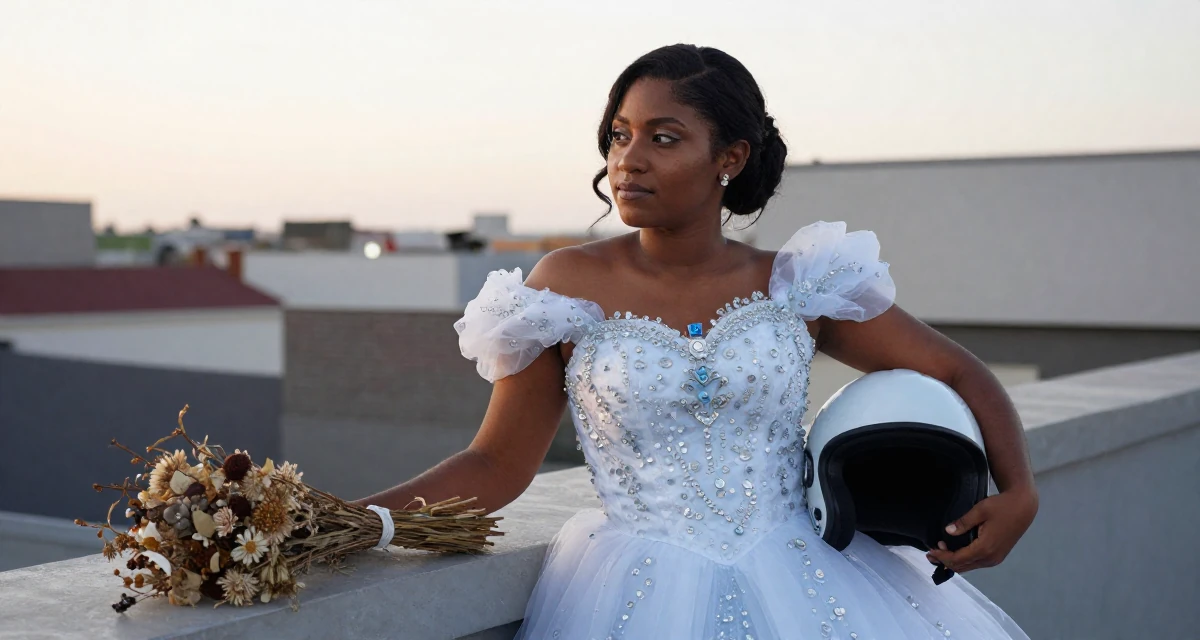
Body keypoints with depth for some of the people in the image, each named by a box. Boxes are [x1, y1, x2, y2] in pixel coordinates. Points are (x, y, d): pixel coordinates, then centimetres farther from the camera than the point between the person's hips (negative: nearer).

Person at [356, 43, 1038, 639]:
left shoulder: (800, 286, 2)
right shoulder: (570, 287, 0)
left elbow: (961, 375, 9)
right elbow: (497, 465, 2)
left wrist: (1019, 494, -7)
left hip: (804, 575, 2)